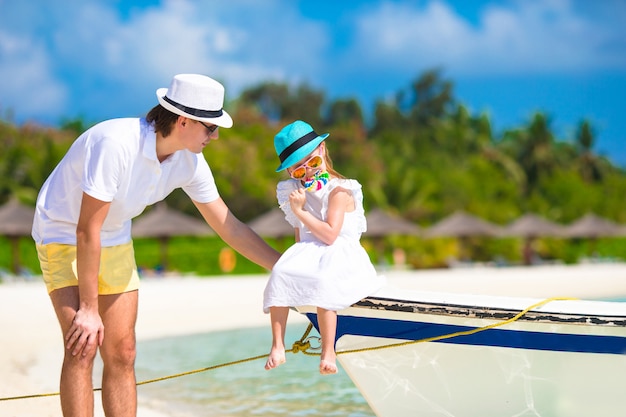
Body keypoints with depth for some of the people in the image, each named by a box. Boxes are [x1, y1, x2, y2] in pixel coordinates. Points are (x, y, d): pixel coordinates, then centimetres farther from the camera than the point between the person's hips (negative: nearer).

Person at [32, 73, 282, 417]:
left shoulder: (189, 162, -12)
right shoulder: (116, 143, -34)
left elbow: (229, 226, -1)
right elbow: (87, 231, -30)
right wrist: (89, 308, -26)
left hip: (115, 242, 7)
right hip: (64, 235, -7)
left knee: (121, 353, 3)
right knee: (82, 348, -19)